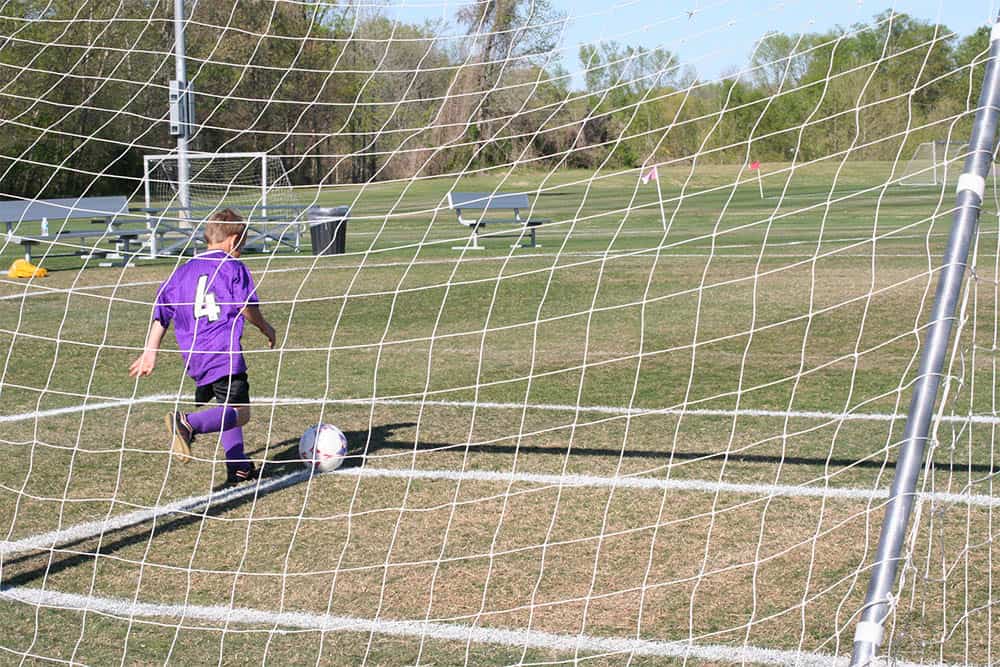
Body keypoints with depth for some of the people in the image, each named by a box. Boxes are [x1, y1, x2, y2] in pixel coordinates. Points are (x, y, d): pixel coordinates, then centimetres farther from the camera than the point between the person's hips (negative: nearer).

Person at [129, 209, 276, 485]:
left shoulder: (182, 271, 19)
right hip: (224, 353, -7)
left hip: (193, 357, 7)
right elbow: (248, 307, -5)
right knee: (239, 412, -10)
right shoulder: (233, 267, 2)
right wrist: (266, 328, 14)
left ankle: (238, 467, 15)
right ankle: (188, 424, -32)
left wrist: (150, 353, 22)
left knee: (228, 409, 19)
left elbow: (161, 314, 18)